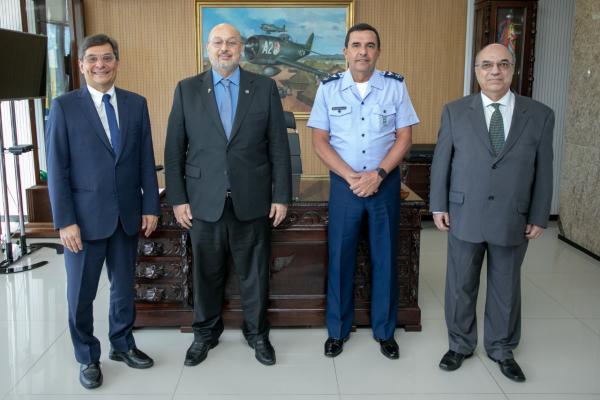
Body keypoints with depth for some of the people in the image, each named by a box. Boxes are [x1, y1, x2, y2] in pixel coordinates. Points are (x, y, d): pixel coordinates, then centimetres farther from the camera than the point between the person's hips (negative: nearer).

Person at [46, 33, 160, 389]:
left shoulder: (136, 104, 4)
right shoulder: (64, 107, -5)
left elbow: (146, 160, 6)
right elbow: (57, 169, -7)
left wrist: (151, 206, 1)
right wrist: (65, 221, -12)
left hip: (128, 214, 3)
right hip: (85, 216, -3)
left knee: (124, 286, 16)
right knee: (81, 294, 8)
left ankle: (122, 344, 36)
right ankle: (88, 357, 28)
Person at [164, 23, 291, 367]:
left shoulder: (265, 88, 2)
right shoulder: (187, 90, 3)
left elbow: (279, 146, 1)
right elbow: (174, 149, 3)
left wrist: (282, 196, -2)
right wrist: (178, 198, -2)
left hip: (252, 200, 0)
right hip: (204, 202, 0)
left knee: (255, 273, 11)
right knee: (207, 273, 12)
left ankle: (257, 333, 31)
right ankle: (206, 333, 32)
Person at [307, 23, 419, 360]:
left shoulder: (395, 86, -1)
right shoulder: (329, 88, -1)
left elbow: (404, 137, -1)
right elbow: (320, 141, -2)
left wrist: (378, 174, -14)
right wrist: (350, 176, -13)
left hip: (386, 183, 0)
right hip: (344, 183, 0)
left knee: (385, 257, 8)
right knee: (340, 257, 6)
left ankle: (385, 331, 24)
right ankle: (338, 330, 22)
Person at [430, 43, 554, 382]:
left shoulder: (540, 115, -1)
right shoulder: (455, 112, 0)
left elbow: (543, 171, 1)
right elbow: (441, 161, 2)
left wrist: (539, 217, 0)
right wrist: (439, 205, -1)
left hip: (513, 221, 0)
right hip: (464, 217, 0)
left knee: (506, 288, 14)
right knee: (461, 285, 12)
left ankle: (502, 348, 34)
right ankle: (461, 344, 31)